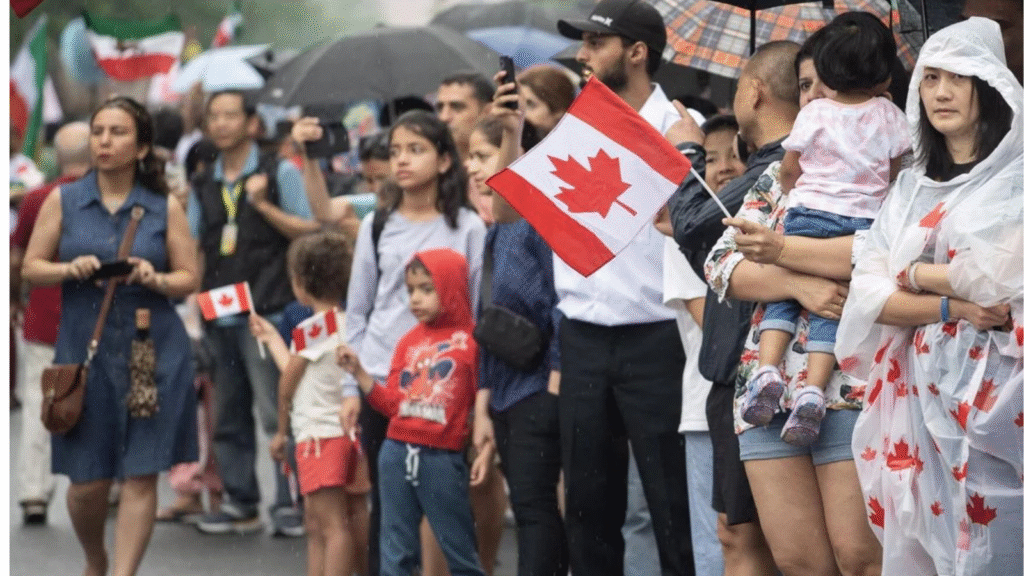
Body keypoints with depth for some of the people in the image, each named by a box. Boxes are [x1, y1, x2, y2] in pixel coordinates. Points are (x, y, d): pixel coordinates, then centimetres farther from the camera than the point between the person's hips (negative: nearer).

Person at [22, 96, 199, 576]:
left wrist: (156, 279, -15)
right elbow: (31, 268, 6)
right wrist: (71, 269, -13)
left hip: (154, 354, -1)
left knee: (140, 476, -5)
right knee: (87, 480, 4)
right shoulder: (63, 201, 4)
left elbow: (190, 278, 5)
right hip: (85, 352, 1)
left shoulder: (165, 208, 3)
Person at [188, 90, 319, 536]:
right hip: (218, 316, 5)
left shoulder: (280, 174, 3)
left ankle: (290, 504, -4)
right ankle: (240, 504, 16)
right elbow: (193, 248, 18)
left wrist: (263, 205, -12)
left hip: (267, 311, -5)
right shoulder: (203, 186, 16)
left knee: (277, 412, -8)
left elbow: (311, 231, -3)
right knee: (229, 416, 8)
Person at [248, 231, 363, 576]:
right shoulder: (346, 323, 11)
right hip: (344, 433, 9)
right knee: (315, 526, 15)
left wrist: (281, 431, 9)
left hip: (319, 435, -9)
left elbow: (287, 385, -4)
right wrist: (271, 337, 31)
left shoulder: (312, 328, -13)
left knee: (333, 525, -13)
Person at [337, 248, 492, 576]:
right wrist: (358, 373, 3)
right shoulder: (409, 342, 11)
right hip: (397, 452, 5)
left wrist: (487, 449, -14)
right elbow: (393, 404, 11)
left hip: (442, 459, -5)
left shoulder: (471, 340, -4)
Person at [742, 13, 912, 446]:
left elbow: (788, 171, 11)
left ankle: (768, 369, -13)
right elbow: (896, 175, 16)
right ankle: (813, 390, -18)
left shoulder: (814, 114, 2)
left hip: (810, 214, -1)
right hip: (865, 223, 1)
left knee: (782, 295, 9)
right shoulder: (889, 117, 6)